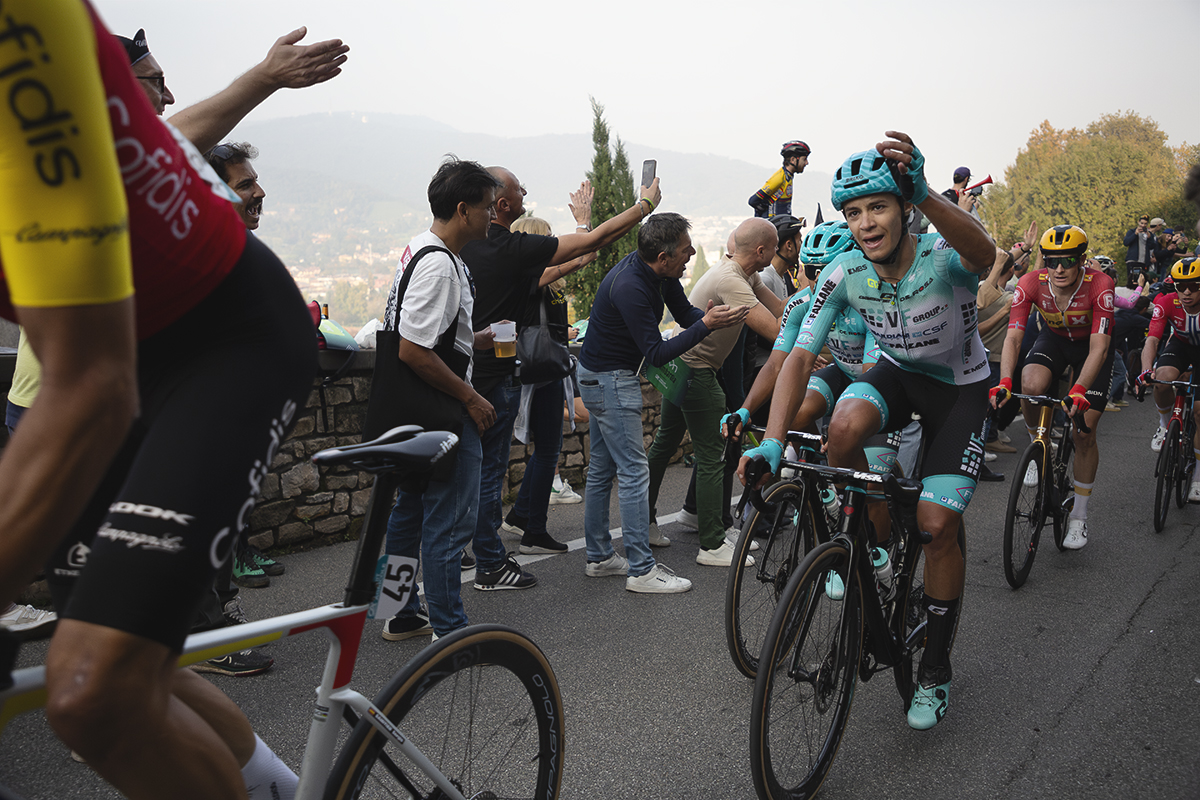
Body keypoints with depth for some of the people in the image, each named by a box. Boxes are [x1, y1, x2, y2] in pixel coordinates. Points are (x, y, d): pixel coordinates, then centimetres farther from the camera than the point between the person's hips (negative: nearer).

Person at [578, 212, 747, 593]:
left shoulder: (660, 273, -1)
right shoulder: (629, 287, -28)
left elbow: (685, 313, 9)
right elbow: (657, 353, -26)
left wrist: (716, 316, -10)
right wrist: (706, 325, -30)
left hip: (602, 377, 10)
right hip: (610, 379, -10)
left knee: (602, 469, 14)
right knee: (634, 472, -7)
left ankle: (599, 557, 25)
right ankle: (642, 571, -1)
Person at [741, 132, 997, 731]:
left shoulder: (943, 256, -29)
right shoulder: (845, 274, -19)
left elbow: (983, 254, -54)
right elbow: (801, 356, -21)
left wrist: (924, 195, -74)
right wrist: (771, 442, -34)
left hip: (958, 386, -2)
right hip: (897, 371, 3)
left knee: (937, 524, -10)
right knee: (845, 425, -33)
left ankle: (935, 666, 12)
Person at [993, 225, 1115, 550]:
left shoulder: (1100, 286, -33)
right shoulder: (1031, 284, -26)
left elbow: (1098, 347, -38)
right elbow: (1013, 337, -30)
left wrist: (1079, 391, -52)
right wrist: (1004, 383, -46)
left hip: (1091, 345, -2)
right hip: (1053, 340, 2)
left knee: (1085, 434, -5)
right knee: (1031, 386, -34)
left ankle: (1079, 517, 12)